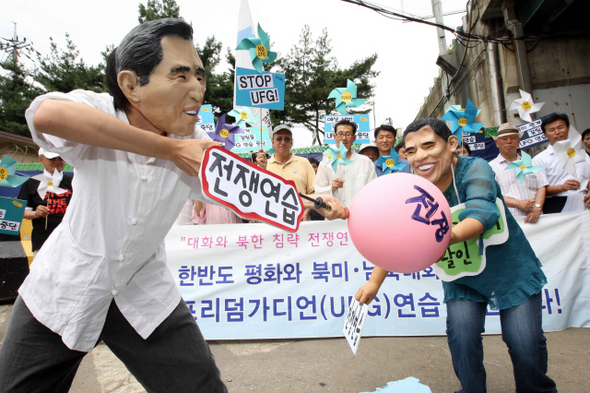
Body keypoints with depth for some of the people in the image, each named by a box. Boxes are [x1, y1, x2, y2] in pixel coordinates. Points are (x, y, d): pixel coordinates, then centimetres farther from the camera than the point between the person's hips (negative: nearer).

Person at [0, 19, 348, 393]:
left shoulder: (198, 148, -12)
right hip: (65, 288, -1)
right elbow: (46, 114, -43)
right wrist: (171, 149, -39)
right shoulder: (95, 113, -21)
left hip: (144, 293, 2)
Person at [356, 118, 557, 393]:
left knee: (525, 343, -3)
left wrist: (452, 235, -63)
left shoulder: (475, 169, -23)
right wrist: (374, 282, -16)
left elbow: (481, 213, -40)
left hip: (510, 270, -2)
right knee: (461, 336, -10)